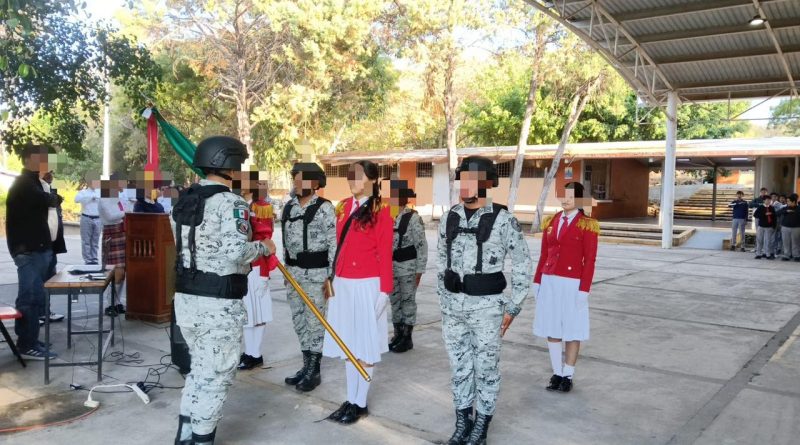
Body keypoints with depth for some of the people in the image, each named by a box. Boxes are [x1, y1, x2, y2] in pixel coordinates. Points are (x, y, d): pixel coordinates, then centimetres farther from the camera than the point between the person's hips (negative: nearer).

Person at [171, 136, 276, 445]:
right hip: (219, 303, -8)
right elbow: (235, 252, -27)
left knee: (199, 368, 23)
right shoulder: (231, 203, -16)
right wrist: (263, 247, -8)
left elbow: (186, 246, 13)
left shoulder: (183, 201, 10)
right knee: (216, 375, 7)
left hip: (186, 296, 8)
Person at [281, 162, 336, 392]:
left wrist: (331, 276, -15)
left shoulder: (324, 208, -10)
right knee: (298, 321, 13)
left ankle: (314, 371, 12)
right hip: (292, 272, 7)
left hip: (315, 273, -7)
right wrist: (286, 269, 17)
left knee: (314, 322, 0)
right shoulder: (288, 207, 10)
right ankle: (306, 366, 26)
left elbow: (334, 243, -12)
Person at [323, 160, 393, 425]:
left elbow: (385, 253, -10)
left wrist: (385, 290, -12)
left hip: (366, 285, -6)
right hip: (342, 284, 6)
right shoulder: (343, 207, 10)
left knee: (365, 346, 5)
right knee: (348, 344, 13)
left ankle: (361, 403, 18)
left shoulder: (380, 210, -8)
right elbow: (339, 246, 12)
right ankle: (350, 400, 25)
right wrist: (333, 279, 12)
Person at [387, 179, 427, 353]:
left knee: (408, 301, 4)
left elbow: (422, 245, -12)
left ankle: (407, 338, 15)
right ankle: (398, 335, 27)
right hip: (391, 266, 6)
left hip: (408, 266, -6)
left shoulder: (413, 218, -14)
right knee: (394, 301, 14)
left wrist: (419, 270, -13)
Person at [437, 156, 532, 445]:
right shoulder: (449, 218, 3)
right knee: (459, 367, 14)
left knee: (486, 368, 9)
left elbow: (522, 266, -6)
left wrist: (512, 308, -7)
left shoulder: (503, 219, -11)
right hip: (453, 305, 4)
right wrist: (443, 300, 12)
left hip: (487, 306, -4)